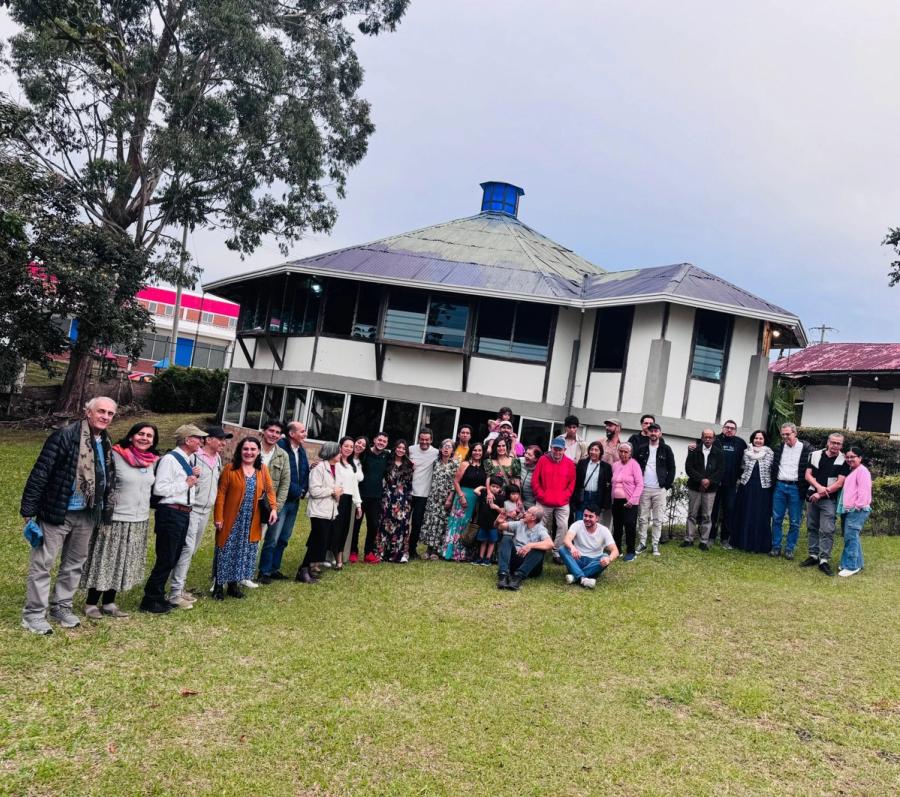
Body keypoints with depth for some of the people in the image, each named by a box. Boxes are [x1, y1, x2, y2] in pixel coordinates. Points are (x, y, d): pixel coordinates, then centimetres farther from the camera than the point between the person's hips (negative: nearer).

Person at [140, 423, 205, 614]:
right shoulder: (169, 459, -14)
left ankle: (158, 597, 26)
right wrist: (186, 484, -15)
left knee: (173, 559, 15)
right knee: (165, 559, -4)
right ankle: (150, 600, 7)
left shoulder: (189, 460, 13)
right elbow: (159, 489, -21)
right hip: (170, 513, -9)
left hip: (184, 513, 9)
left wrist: (195, 476, 4)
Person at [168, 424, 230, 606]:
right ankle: (175, 593, -4)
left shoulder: (217, 459, 11)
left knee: (192, 550, 14)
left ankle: (179, 587, 24)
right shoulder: (194, 456, -14)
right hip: (191, 509, -8)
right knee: (187, 548, -10)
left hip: (206, 511, 8)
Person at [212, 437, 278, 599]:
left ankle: (234, 585, 23)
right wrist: (218, 517, -11)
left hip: (252, 522, 4)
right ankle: (218, 586, 16)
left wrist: (273, 508, -11)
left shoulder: (263, 470, 5)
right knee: (226, 552, 3)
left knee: (245, 553, 10)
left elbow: (270, 490, 6)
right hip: (231, 520, -3)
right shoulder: (230, 468, -6)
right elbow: (221, 494, -7)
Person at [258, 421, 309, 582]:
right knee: (272, 538, -5)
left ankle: (274, 569, 25)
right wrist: (295, 490, -13)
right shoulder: (281, 447, -16)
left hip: (295, 501, 8)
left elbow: (305, 472, 15)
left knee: (284, 539, 15)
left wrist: (302, 491, 1)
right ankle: (264, 572, 5)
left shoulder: (301, 450, 10)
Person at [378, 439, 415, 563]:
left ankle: (400, 553, 2)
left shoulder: (408, 465, 8)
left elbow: (410, 485, 9)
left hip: (403, 499, 1)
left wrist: (408, 500, 3)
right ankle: (384, 552, 7)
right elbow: (383, 479, 5)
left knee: (402, 524, -4)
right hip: (388, 498, 0)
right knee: (386, 523, 0)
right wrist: (384, 496, -1)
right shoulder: (388, 462, 4)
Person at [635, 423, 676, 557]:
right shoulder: (642, 449, 7)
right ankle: (642, 543, 13)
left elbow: (672, 469, 3)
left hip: (660, 490, -1)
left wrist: (667, 485, -3)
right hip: (643, 489, 1)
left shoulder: (666, 449, 2)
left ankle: (655, 545, 9)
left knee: (658, 519, 2)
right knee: (642, 518, 5)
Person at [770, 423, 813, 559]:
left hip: (796, 488, -3)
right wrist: (772, 483, 9)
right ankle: (776, 547, 14)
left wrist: (806, 488, -12)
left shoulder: (806, 449, -7)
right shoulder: (779, 448, 7)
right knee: (776, 519, 6)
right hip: (779, 486, 3)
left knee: (795, 522, 3)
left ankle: (789, 549, 13)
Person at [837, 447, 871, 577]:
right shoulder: (851, 471, 21)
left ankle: (851, 566, -7)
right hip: (848, 510, 10)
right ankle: (857, 564, 24)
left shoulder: (862, 471, -10)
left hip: (857, 510, -10)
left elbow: (864, 491, -19)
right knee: (853, 537, 15)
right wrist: (845, 507, 19)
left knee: (851, 537, -11)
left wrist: (858, 506, -19)